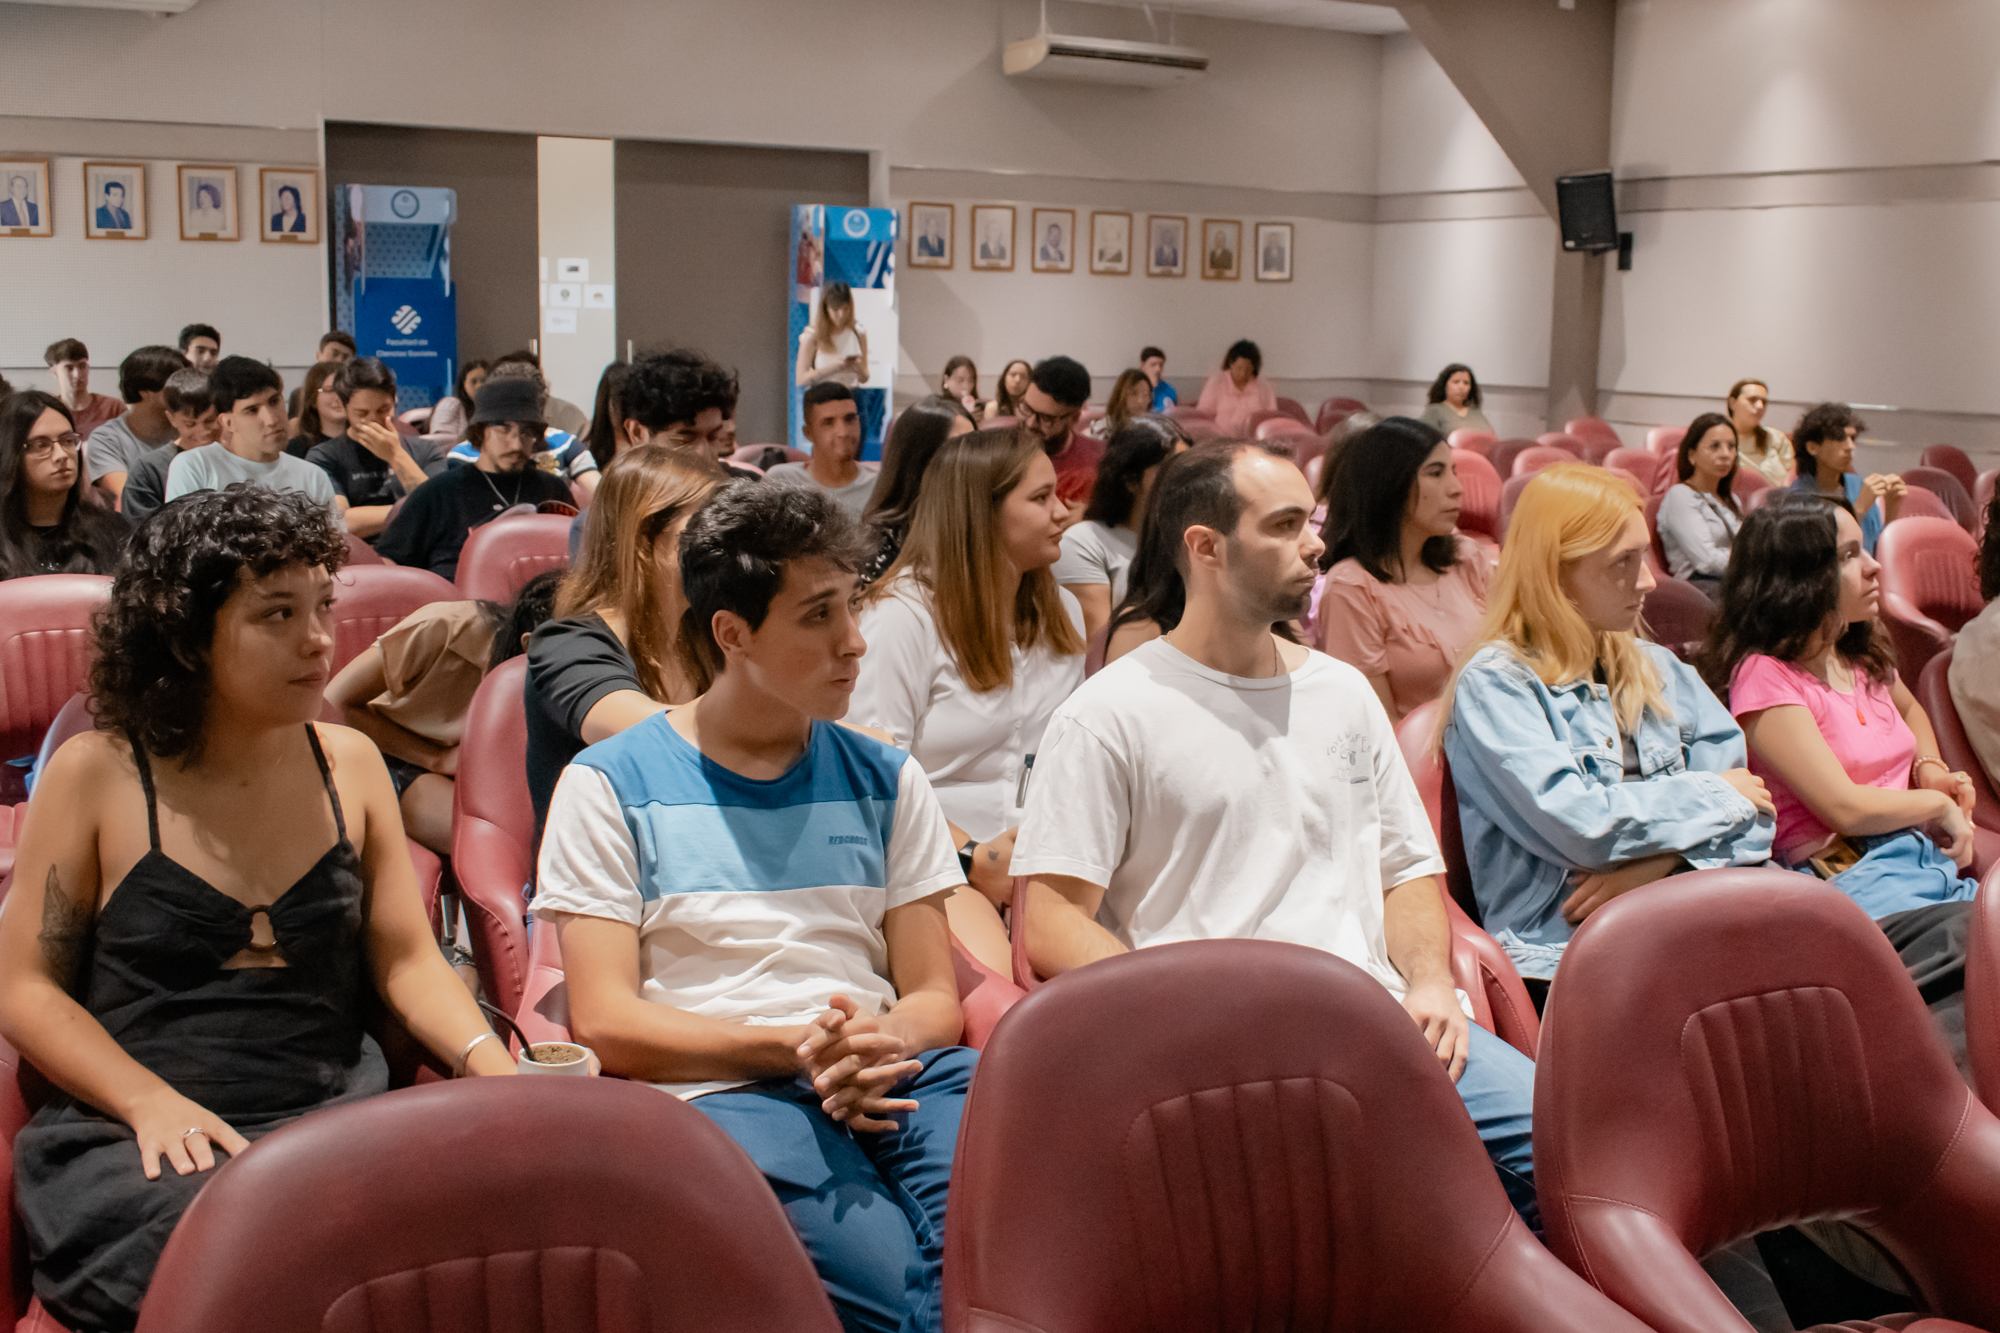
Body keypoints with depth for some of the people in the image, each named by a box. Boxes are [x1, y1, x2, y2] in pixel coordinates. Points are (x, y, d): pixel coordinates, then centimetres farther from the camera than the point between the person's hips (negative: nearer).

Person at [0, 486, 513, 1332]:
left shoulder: (350, 764, 12)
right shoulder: (95, 776, 2)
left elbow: (408, 960, 10)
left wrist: (491, 1063, -10)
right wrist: (152, 1102, -12)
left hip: (337, 1124, 3)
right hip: (136, 1141, -3)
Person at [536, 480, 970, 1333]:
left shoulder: (885, 781, 19)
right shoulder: (612, 785, 7)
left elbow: (934, 997, 14)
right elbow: (604, 1021, 0)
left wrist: (881, 1045, -10)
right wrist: (790, 1047, -13)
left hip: (892, 1077, 3)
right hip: (723, 1091, -3)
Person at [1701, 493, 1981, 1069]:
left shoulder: (1863, 657, 21)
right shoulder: (1766, 677, -5)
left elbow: (1910, 711, 46)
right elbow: (1845, 809, -12)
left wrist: (1931, 772, 24)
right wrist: (1939, 806, 4)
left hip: (1928, 856, 8)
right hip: (1851, 879, -8)